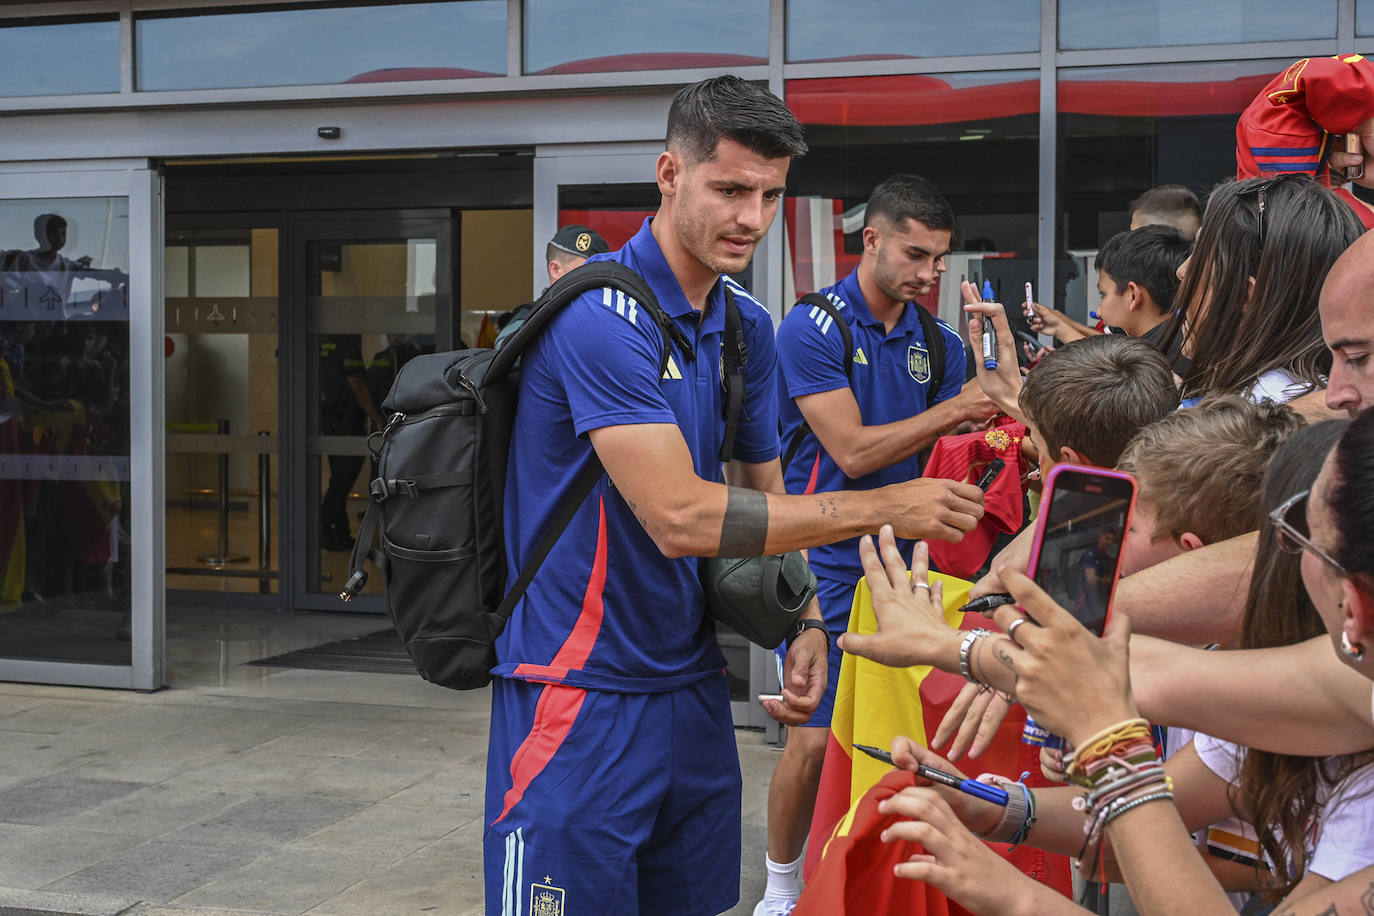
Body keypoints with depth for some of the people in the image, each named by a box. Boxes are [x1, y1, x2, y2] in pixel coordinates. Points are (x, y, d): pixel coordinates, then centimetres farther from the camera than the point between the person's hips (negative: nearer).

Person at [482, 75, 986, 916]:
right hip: (580, 693, -7)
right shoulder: (600, 316, -18)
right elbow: (681, 517, -25)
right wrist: (886, 508, -21)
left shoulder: (748, 326, 8)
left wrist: (806, 627, -1)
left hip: (693, 687, 7)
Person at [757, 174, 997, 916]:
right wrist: (953, 410, -18)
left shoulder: (937, 343, 8)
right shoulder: (812, 328, -9)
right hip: (829, 567, -5)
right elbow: (852, 451, -16)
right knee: (814, 741, -4)